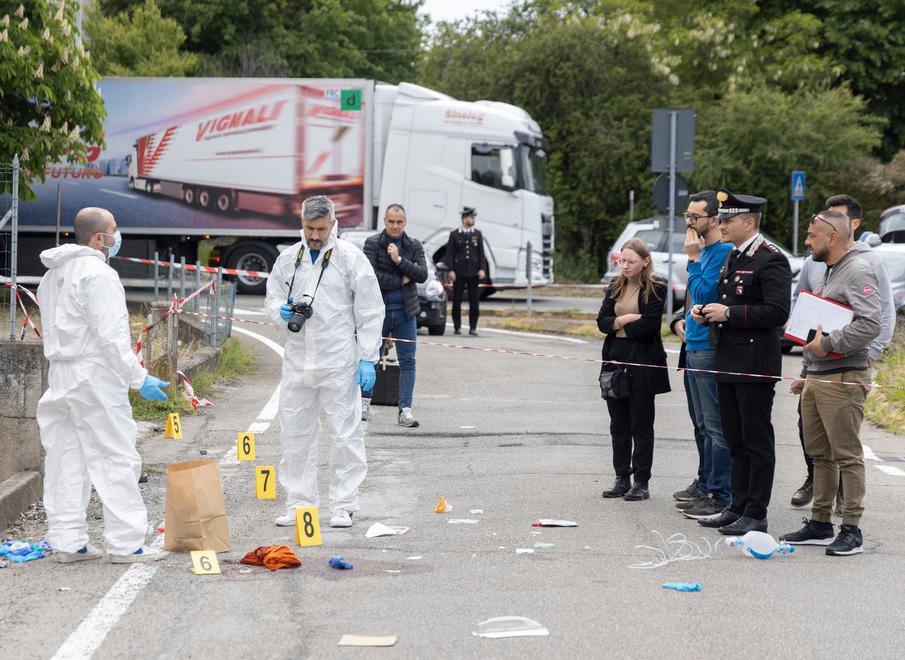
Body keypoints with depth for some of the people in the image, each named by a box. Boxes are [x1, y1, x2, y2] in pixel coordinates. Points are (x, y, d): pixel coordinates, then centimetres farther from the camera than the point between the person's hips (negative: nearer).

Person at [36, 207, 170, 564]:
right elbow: (110, 336, -19)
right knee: (116, 459, -6)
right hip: (95, 377, -9)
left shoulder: (52, 275, 16)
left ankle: (67, 542, 13)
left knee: (66, 461, 10)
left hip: (59, 376, 9)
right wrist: (139, 378, -15)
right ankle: (125, 543, -6)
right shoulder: (99, 274, -14)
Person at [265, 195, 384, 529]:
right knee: (295, 434, 8)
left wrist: (368, 359, -9)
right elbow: (272, 300, 17)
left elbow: (370, 312, -3)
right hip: (298, 359, 4)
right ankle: (298, 503, 17)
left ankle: (343, 506, 6)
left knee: (345, 434, -1)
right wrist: (283, 310, -8)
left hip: (339, 361, -4)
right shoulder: (288, 259, 8)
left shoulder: (351, 258, -4)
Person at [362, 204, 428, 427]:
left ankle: (405, 409, -2)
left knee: (408, 361, -3)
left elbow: (422, 274, -7)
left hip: (405, 311, 2)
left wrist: (399, 260, -17)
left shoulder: (414, 246, 6)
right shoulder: (372, 243, -4)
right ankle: (365, 402, 25)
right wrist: (401, 281, -12)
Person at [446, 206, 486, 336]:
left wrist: (481, 269, -3)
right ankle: (457, 327, 10)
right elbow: (449, 253, 1)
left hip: (473, 273, 2)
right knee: (457, 301, 2)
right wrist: (451, 270, -7)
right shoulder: (454, 234, 4)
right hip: (459, 273, -1)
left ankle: (473, 328, 3)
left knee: (474, 301, -1)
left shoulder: (477, 234, 10)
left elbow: (481, 253, 8)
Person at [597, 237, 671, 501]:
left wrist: (618, 326, -3)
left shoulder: (655, 288, -7)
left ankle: (641, 482, 6)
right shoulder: (616, 286, 11)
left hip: (642, 363, -6)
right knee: (618, 424, 10)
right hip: (615, 360, 6)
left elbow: (648, 325, -16)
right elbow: (602, 321, 3)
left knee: (641, 424, 1)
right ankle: (622, 478, 17)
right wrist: (626, 319, -14)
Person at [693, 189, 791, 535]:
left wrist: (729, 313, -19)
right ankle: (738, 507, 22)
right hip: (728, 363, 9)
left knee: (757, 441, -3)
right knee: (736, 441, 14)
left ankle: (756, 515, 2)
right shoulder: (732, 257, 16)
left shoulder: (771, 260, -13)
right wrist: (705, 311, 8)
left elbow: (777, 312, -21)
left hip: (756, 365, -9)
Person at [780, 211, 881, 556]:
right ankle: (820, 524, 19)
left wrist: (829, 343, -19)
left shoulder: (858, 272, -12)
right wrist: (806, 372, 23)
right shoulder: (826, 274, 19)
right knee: (819, 454, 12)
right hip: (816, 378, 10)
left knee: (846, 455, -6)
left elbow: (871, 323, -24)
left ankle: (851, 530, -2)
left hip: (843, 380, -10)